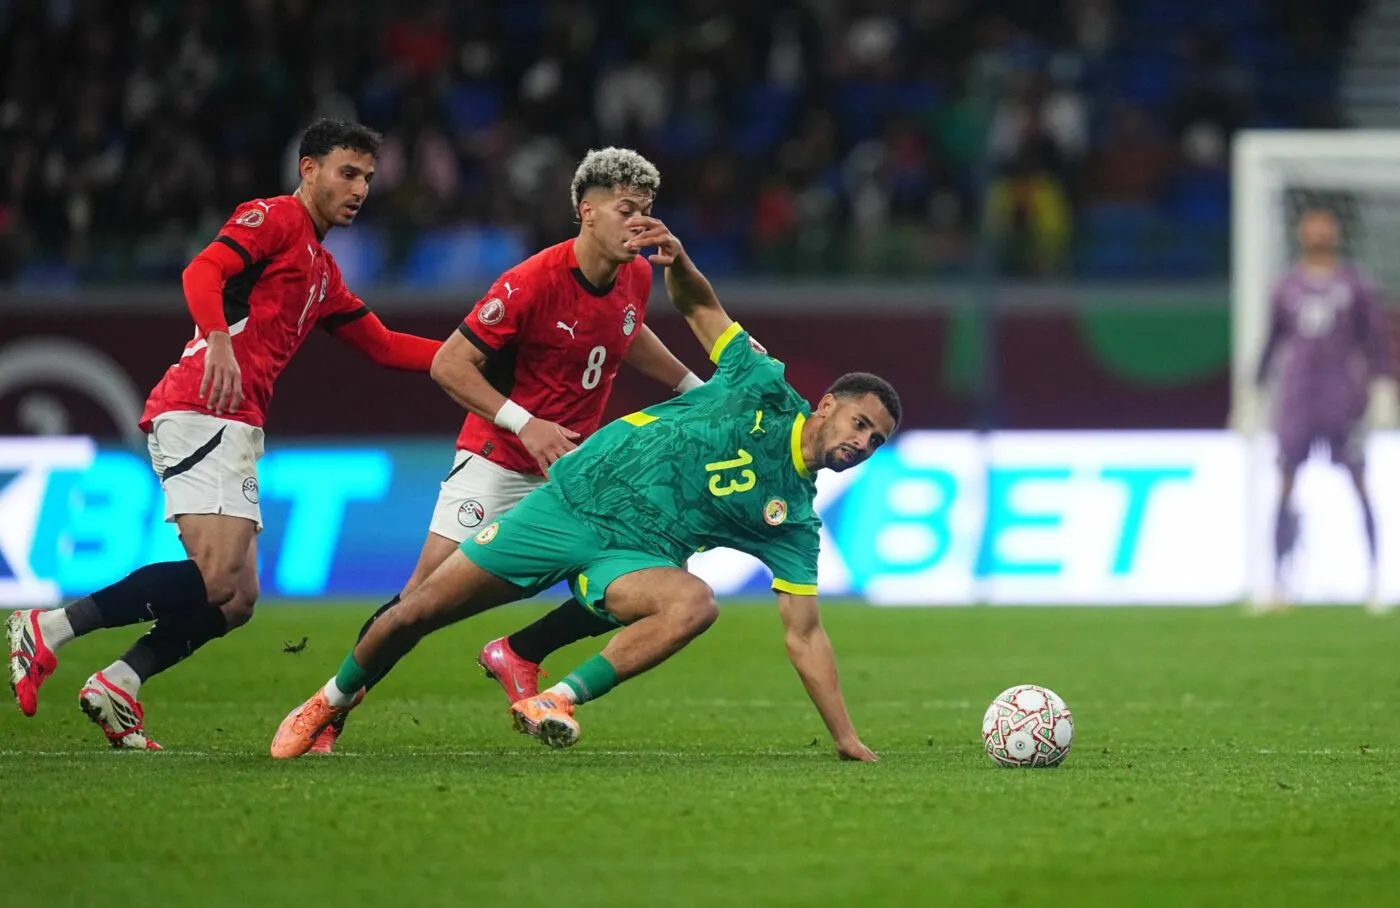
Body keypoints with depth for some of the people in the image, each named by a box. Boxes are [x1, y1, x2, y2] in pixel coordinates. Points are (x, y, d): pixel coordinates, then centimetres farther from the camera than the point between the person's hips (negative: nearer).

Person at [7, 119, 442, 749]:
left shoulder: (323, 273, 28)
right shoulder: (273, 218, 0)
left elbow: (383, 346, 32)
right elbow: (202, 272, -16)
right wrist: (219, 340, -33)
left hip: (238, 432, 10)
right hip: (199, 413, -10)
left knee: (235, 602, 3)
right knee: (217, 578, -21)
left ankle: (116, 687, 4)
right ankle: (47, 631, -16)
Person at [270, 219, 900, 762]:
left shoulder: (795, 521, 1)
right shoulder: (767, 389, -3)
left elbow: (804, 635, 3)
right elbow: (698, 306, 5)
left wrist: (845, 738, -4)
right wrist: (678, 262, -19)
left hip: (632, 556, 1)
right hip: (572, 500, -1)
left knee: (694, 603, -35)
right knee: (417, 613, -4)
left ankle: (559, 700, -29)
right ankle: (331, 703, 23)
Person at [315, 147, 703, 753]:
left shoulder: (636, 277, -1)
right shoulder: (532, 282, -22)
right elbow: (449, 365, -20)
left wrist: (695, 387, 24)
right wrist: (524, 423, -28)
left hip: (575, 465, 6)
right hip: (499, 458, -6)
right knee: (430, 590, -12)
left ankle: (517, 656, 13)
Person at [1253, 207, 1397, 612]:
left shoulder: (1354, 285, 5)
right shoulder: (1286, 288, 11)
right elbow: (1270, 341, 17)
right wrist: (1255, 389, 15)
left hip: (1343, 398, -2)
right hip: (1296, 400, 2)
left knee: (1359, 484, -5)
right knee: (1286, 485, -1)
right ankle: (1278, 582, 3)